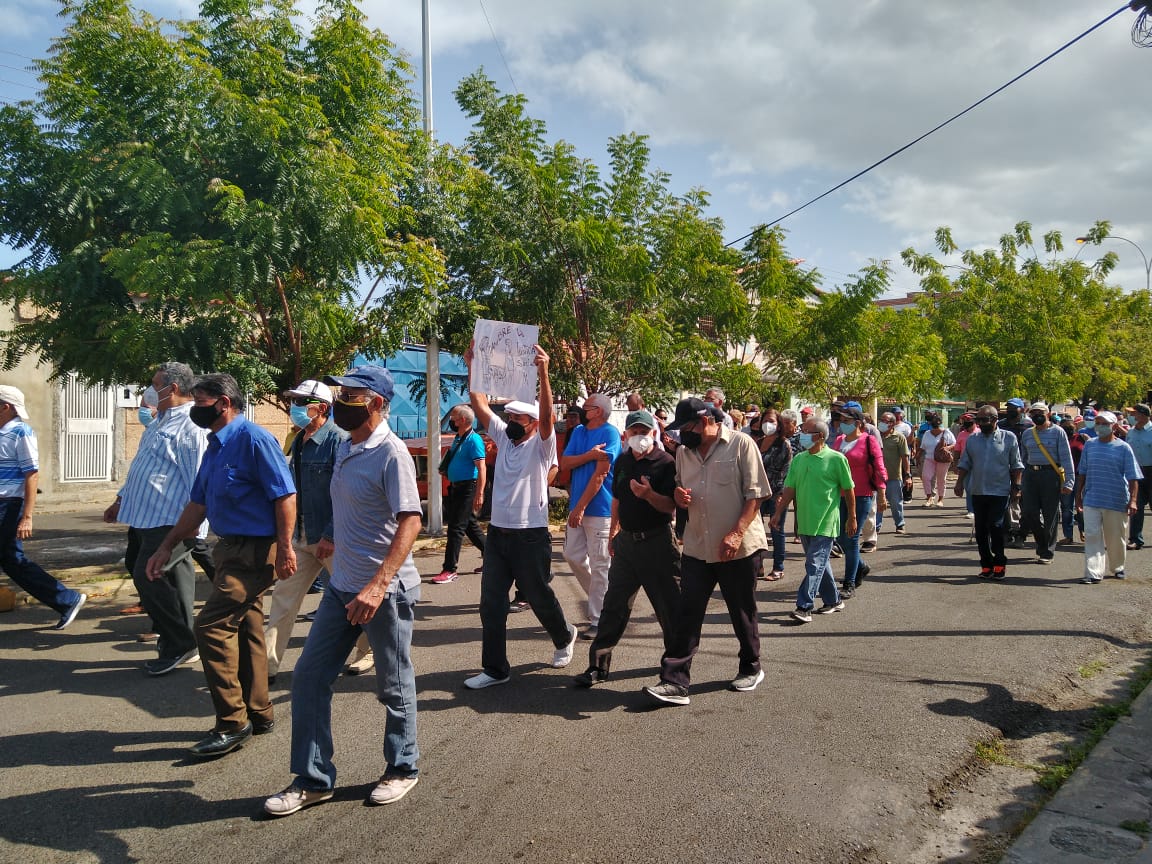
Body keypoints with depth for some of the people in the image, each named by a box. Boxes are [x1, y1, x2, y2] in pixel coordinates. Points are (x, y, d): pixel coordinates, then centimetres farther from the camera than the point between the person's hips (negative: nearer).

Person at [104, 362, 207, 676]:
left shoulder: (191, 426, -15)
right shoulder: (160, 422, 19)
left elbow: (198, 477, -22)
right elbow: (142, 468, 27)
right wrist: (121, 500, 28)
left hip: (171, 521, -10)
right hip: (148, 518, 10)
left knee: (148, 577, -10)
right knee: (174, 579, 13)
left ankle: (180, 645, 4)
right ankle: (182, 643, 22)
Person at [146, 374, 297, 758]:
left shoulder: (253, 439, -15)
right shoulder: (215, 445, 14)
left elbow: (285, 495, -20)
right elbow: (198, 504, 21)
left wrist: (284, 548, -23)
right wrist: (166, 547, 21)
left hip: (255, 551, -10)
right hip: (231, 548, 10)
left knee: (212, 626, -12)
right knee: (246, 629, 15)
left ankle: (232, 723, -1)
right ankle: (258, 713, 28)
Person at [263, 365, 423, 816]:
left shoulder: (391, 453, -17)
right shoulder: (345, 447, 10)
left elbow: (410, 521, -25)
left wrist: (378, 585, -32)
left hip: (385, 591, -8)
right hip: (341, 586, 9)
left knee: (394, 686, 8)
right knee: (309, 677, 9)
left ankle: (402, 768, 29)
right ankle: (313, 779, 23)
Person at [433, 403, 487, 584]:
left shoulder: (474, 440, -16)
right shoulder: (458, 438, 13)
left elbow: (481, 468, -21)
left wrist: (479, 494, -26)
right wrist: (445, 470, 6)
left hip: (467, 488, -10)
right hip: (456, 487, 10)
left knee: (456, 528, -8)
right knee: (470, 525, 17)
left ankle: (449, 570, -3)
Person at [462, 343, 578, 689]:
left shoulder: (541, 445, -6)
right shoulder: (502, 437, 9)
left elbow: (547, 415, -25)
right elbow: (480, 404, 3)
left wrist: (543, 373, -36)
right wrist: (472, 366, -5)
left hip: (531, 536, -5)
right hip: (497, 533, 5)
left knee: (539, 597, 11)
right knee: (491, 603, 3)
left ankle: (564, 637, 40)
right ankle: (495, 669, 12)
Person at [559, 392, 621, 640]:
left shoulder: (610, 433, -10)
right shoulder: (578, 431, 12)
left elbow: (600, 474, -16)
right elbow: (564, 463, 1)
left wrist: (580, 507, -18)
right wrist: (590, 455, -16)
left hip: (600, 507, -8)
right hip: (577, 506, 8)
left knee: (599, 564, -1)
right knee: (572, 555, 11)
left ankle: (598, 620, 7)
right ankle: (602, 595, 31)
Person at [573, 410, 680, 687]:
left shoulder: (666, 462, -9)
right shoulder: (622, 461, 10)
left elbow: (671, 507, -15)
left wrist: (649, 495, -32)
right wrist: (613, 532, 23)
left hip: (657, 541, -5)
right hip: (626, 540, 5)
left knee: (669, 606, 4)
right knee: (614, 604, 7)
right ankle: (598, 665, 12)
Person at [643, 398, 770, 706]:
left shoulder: (741, 444, -7)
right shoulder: (683, 451, 10)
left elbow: (755, 494, -10)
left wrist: (736, 533, -20)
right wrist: (678, 495, -3)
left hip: (736, 547, -4)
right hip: (696, 547, 4)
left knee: (742, 614, 12)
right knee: (686, 615, -1)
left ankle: (751, 668, 33)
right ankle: (675, 681, 0)